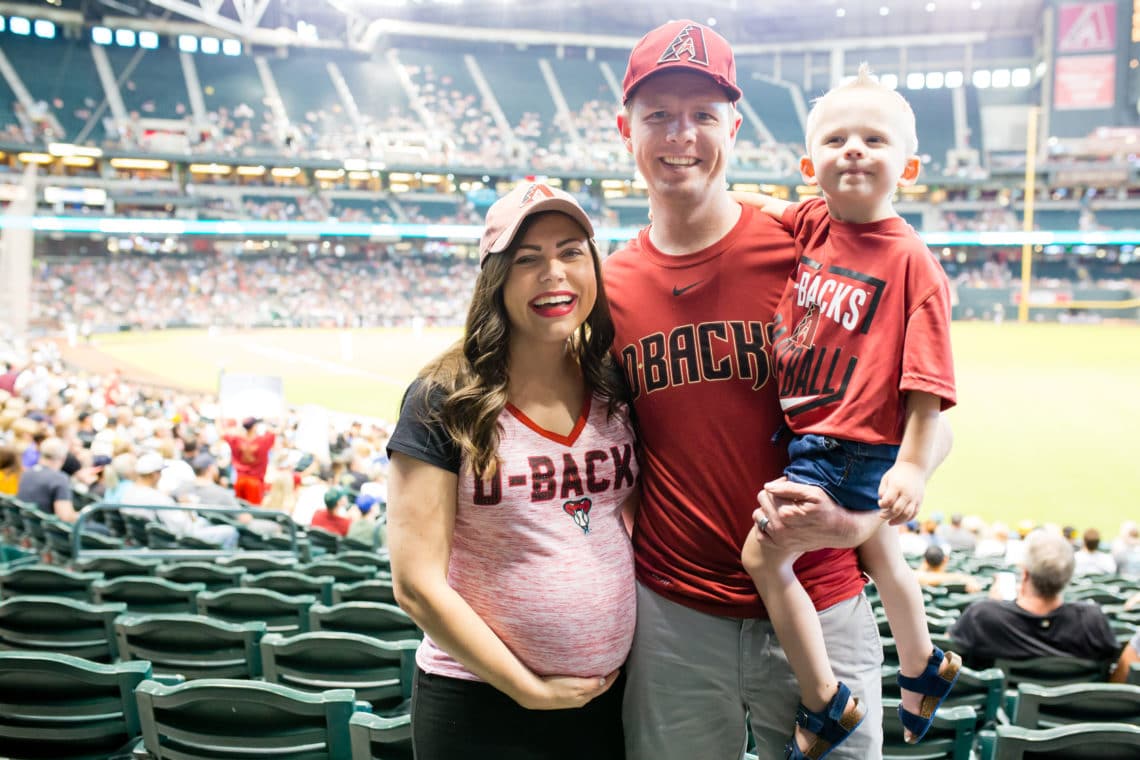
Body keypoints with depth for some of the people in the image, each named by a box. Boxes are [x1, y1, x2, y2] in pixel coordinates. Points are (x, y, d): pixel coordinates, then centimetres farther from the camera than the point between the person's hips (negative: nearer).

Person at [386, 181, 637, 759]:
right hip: (479, 709, -4)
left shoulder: (617, 390, 1)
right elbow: (417, 585, -14)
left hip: (611, 696, 4)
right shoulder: (444, 402, -12)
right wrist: (528, 689, -12)